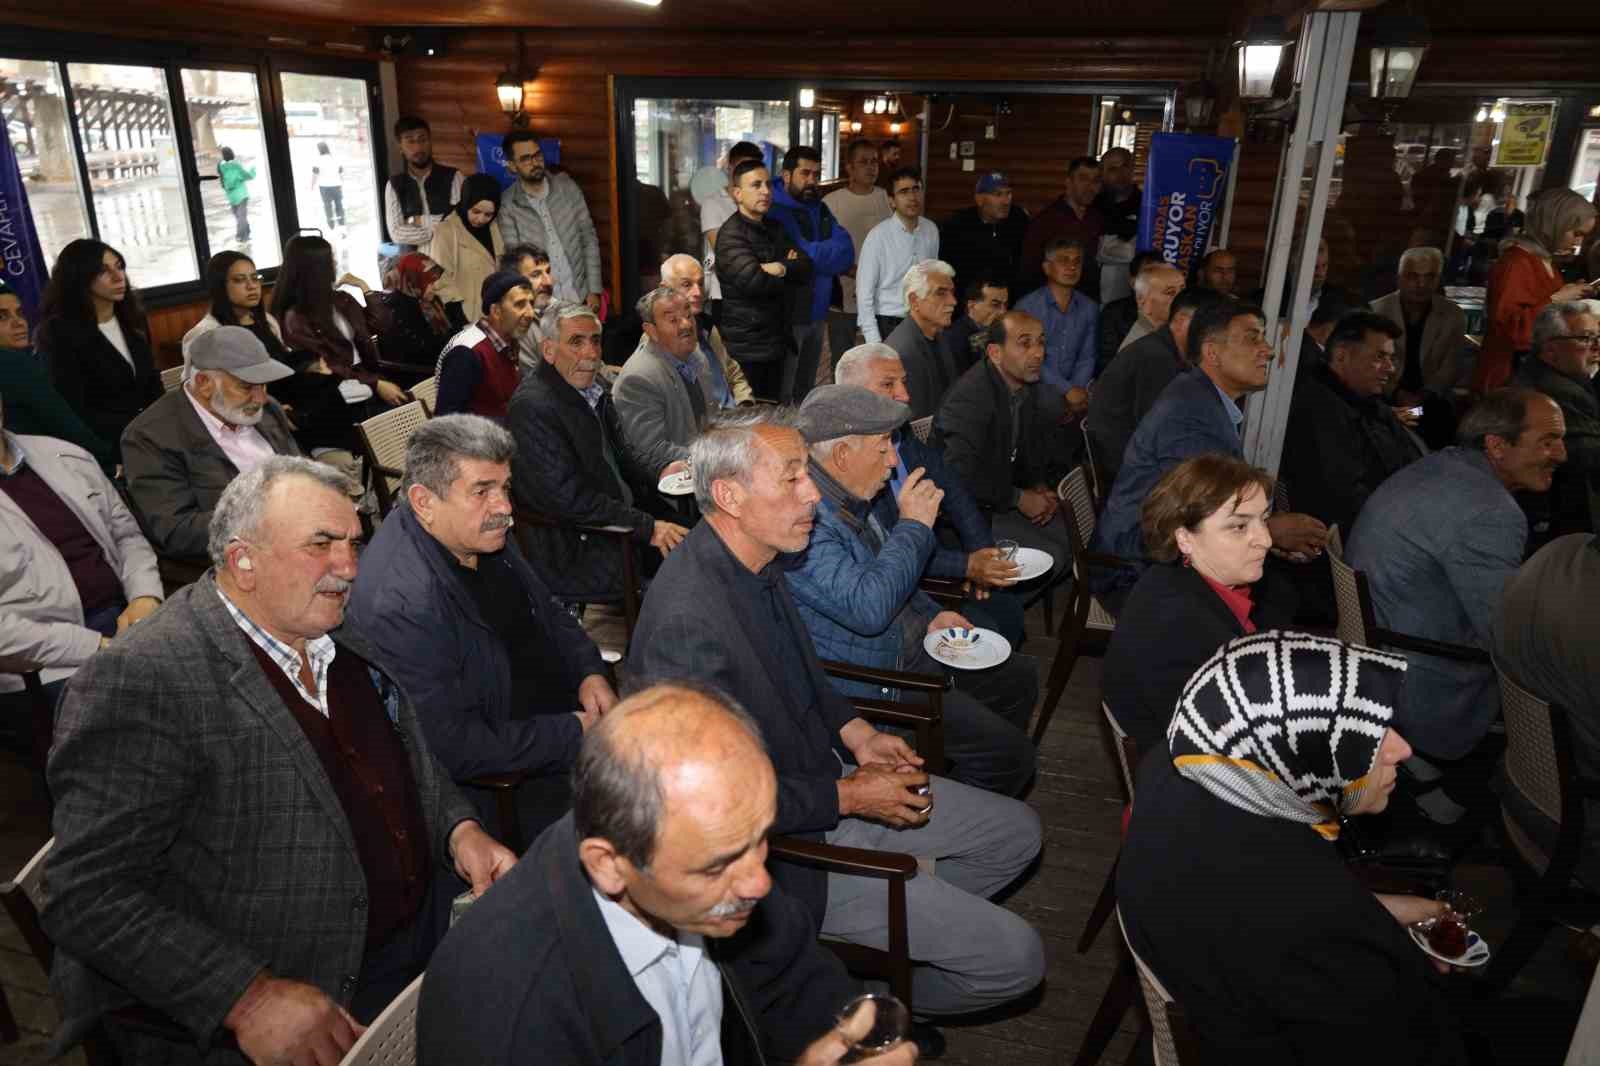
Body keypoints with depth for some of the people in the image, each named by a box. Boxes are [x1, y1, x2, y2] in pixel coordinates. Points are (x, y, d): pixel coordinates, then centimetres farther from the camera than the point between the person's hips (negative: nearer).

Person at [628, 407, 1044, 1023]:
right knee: (1015, 957, -5)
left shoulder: (759, 558, -3)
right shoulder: (687, 623, -32)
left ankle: (899, 929, 24)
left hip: (820, 775, 9)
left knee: (1016, 832, 15)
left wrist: (854, 732, 0)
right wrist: (847, 797, -18)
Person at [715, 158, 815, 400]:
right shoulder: (731, 234, -12)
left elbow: (806, 267, 4)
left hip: (777, 341, 8)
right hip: (746, 347, -8)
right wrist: (791, 272, -7)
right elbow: (752, 279, -26)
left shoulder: (775, 228, 15)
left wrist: (782, 268, -17)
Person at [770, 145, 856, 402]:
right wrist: (830, 254, -5)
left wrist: (814, 252, -13)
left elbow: (847, 253, 1)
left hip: (817, 312, 7)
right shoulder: (776, 210, -10)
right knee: (782, 394, -1)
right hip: (789, 314, -7)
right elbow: (807, 255, -21)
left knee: (806, 392, 17)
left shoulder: (819, 208, 13)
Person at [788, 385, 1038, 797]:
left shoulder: (848, 498, 7)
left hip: (907, 650, 11)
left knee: (1020, 675, 18)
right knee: (1009, 751, -14)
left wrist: (929, 616, 8)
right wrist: (913, 525, -26)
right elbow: (868, 608, -37)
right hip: (868, 683, -10)